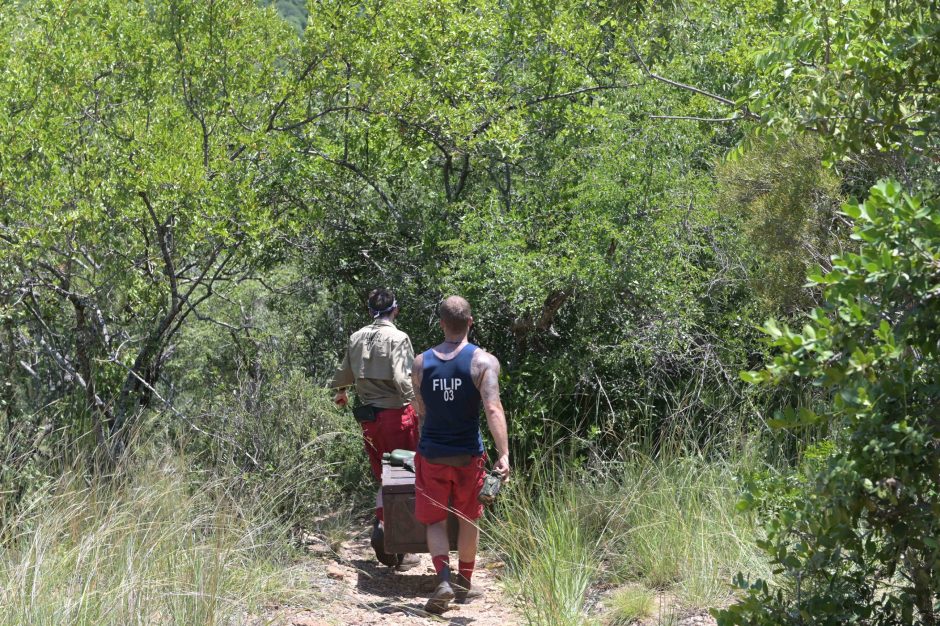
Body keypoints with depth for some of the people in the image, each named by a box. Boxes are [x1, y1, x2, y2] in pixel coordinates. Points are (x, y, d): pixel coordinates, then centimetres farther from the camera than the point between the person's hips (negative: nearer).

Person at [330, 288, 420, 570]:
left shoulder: (356, 338, 8)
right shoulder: (397, 338, -11)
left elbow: (344, 374, 21)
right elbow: (402, 379, -22)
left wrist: (340, 392, 42)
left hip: (369, 417, 6)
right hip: (396, 415, -6)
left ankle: (381, 521, -6)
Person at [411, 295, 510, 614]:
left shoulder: (421, 363, -1)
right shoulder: (483, 361, -11)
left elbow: (420, 413, 8)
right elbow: (493, 409, -23)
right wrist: (504, 454, -26)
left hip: (431, 455, 1)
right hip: (468, 455, -1)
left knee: (435, 521, 10)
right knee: (468, 519, 19)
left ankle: (444, 579, -12)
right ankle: (464, 583, 31)